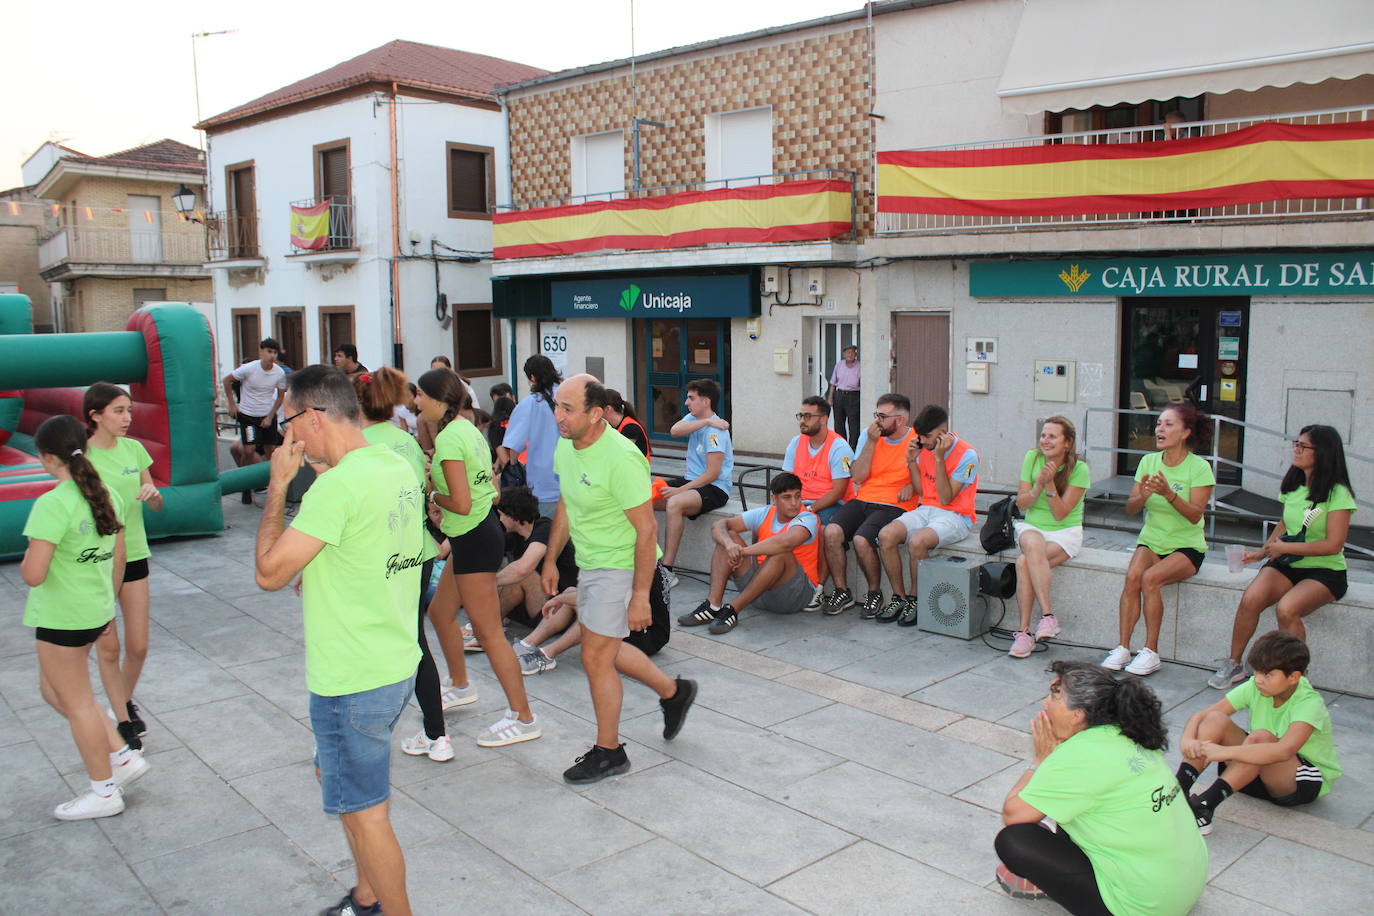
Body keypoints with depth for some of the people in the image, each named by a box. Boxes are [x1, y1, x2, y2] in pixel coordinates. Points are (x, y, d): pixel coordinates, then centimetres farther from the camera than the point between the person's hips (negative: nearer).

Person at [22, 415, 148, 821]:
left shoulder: (53, 505, -22)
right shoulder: (107, 497, 2)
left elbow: (33, 574, -25)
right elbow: (118, 561, 10)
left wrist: (26, 557, -3)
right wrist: (107, 604, 22)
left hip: (61, 619, -8)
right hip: (95, 611, 8)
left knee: (76, 703, 8)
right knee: (53, 689, 24)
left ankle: (104, 792, 21)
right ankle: (123, 757, 23)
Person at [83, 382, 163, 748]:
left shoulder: (134, 449, 2)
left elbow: (157, 506, 9)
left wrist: (153, 495, -13)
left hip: (134, 554, 4)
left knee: (138, 646, 9)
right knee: (108, 647, 6)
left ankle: (125, 703, 35)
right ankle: (123, 722, 20)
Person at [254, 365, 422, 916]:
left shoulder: (338, 485, -24)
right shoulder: (398, 468, 5)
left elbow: (270, 572, -19)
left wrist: (278, 485, -12)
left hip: (353, 682, -10)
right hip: (398, 664, 10)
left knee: (363, 812, 6)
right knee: (335, 776, 26)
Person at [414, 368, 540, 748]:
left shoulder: (449, 438, -19)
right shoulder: (468, 429, 11)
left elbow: (461, 503, -24)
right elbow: (489, 486, 13)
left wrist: (433, 496, -4)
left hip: (474, 539, -11)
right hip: (476, 533, 11)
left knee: (488, 632, -3)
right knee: (440, 612, 24)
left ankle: (522, 718, 5)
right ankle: (460, 686, 43)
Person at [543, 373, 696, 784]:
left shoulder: (621, 459, -27)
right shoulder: (565, 447, 0)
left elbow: (647, 529, -24)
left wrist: (640, 595, -25)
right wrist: (550, 559, 17)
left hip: (621, 568, -9)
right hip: (590, 564, 9)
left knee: (595, 656, -2)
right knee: (605, 650, 18)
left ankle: (608, 752, 17)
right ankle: (673, 692, 39)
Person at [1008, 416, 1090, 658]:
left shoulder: (1079, 469, -9)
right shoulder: (1032, 457, 0)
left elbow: (1060, 514, -14)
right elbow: (1022, 503, -1)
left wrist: (1050, 484, -24)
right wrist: (1038, 487, -19)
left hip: (1065, 532, -3)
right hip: (1032, 527, 3)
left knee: (1024, 562, -31)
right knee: (1033, 545, -35)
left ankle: (1024, 631, -27)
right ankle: (1048, 615, -34)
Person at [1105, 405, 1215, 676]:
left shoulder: (1199, 467, -8)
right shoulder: (1148, 461, 4)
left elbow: (1195, 515, -17)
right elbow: (1130, 509, 0)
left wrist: (1169, 494, -31)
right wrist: (1142, 496, -22)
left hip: (1186, 545, -3)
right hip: (1151, 540, 3)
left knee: (1150, 578, -29)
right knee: (1133, 576, -26)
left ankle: (1151, 652, -19)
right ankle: (1123, 648, -21)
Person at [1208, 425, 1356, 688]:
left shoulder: (1337, 494, -11)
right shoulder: (1293, 485, 10)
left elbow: (1333, 545, -17)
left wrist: (1284, 547, -15)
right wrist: (1262, 552, 12)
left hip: (1325, 571, -5)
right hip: (1287, 564, 5)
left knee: (1286, 608, -33)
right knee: (1251, 598, -24)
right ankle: (1233, 665, -11)